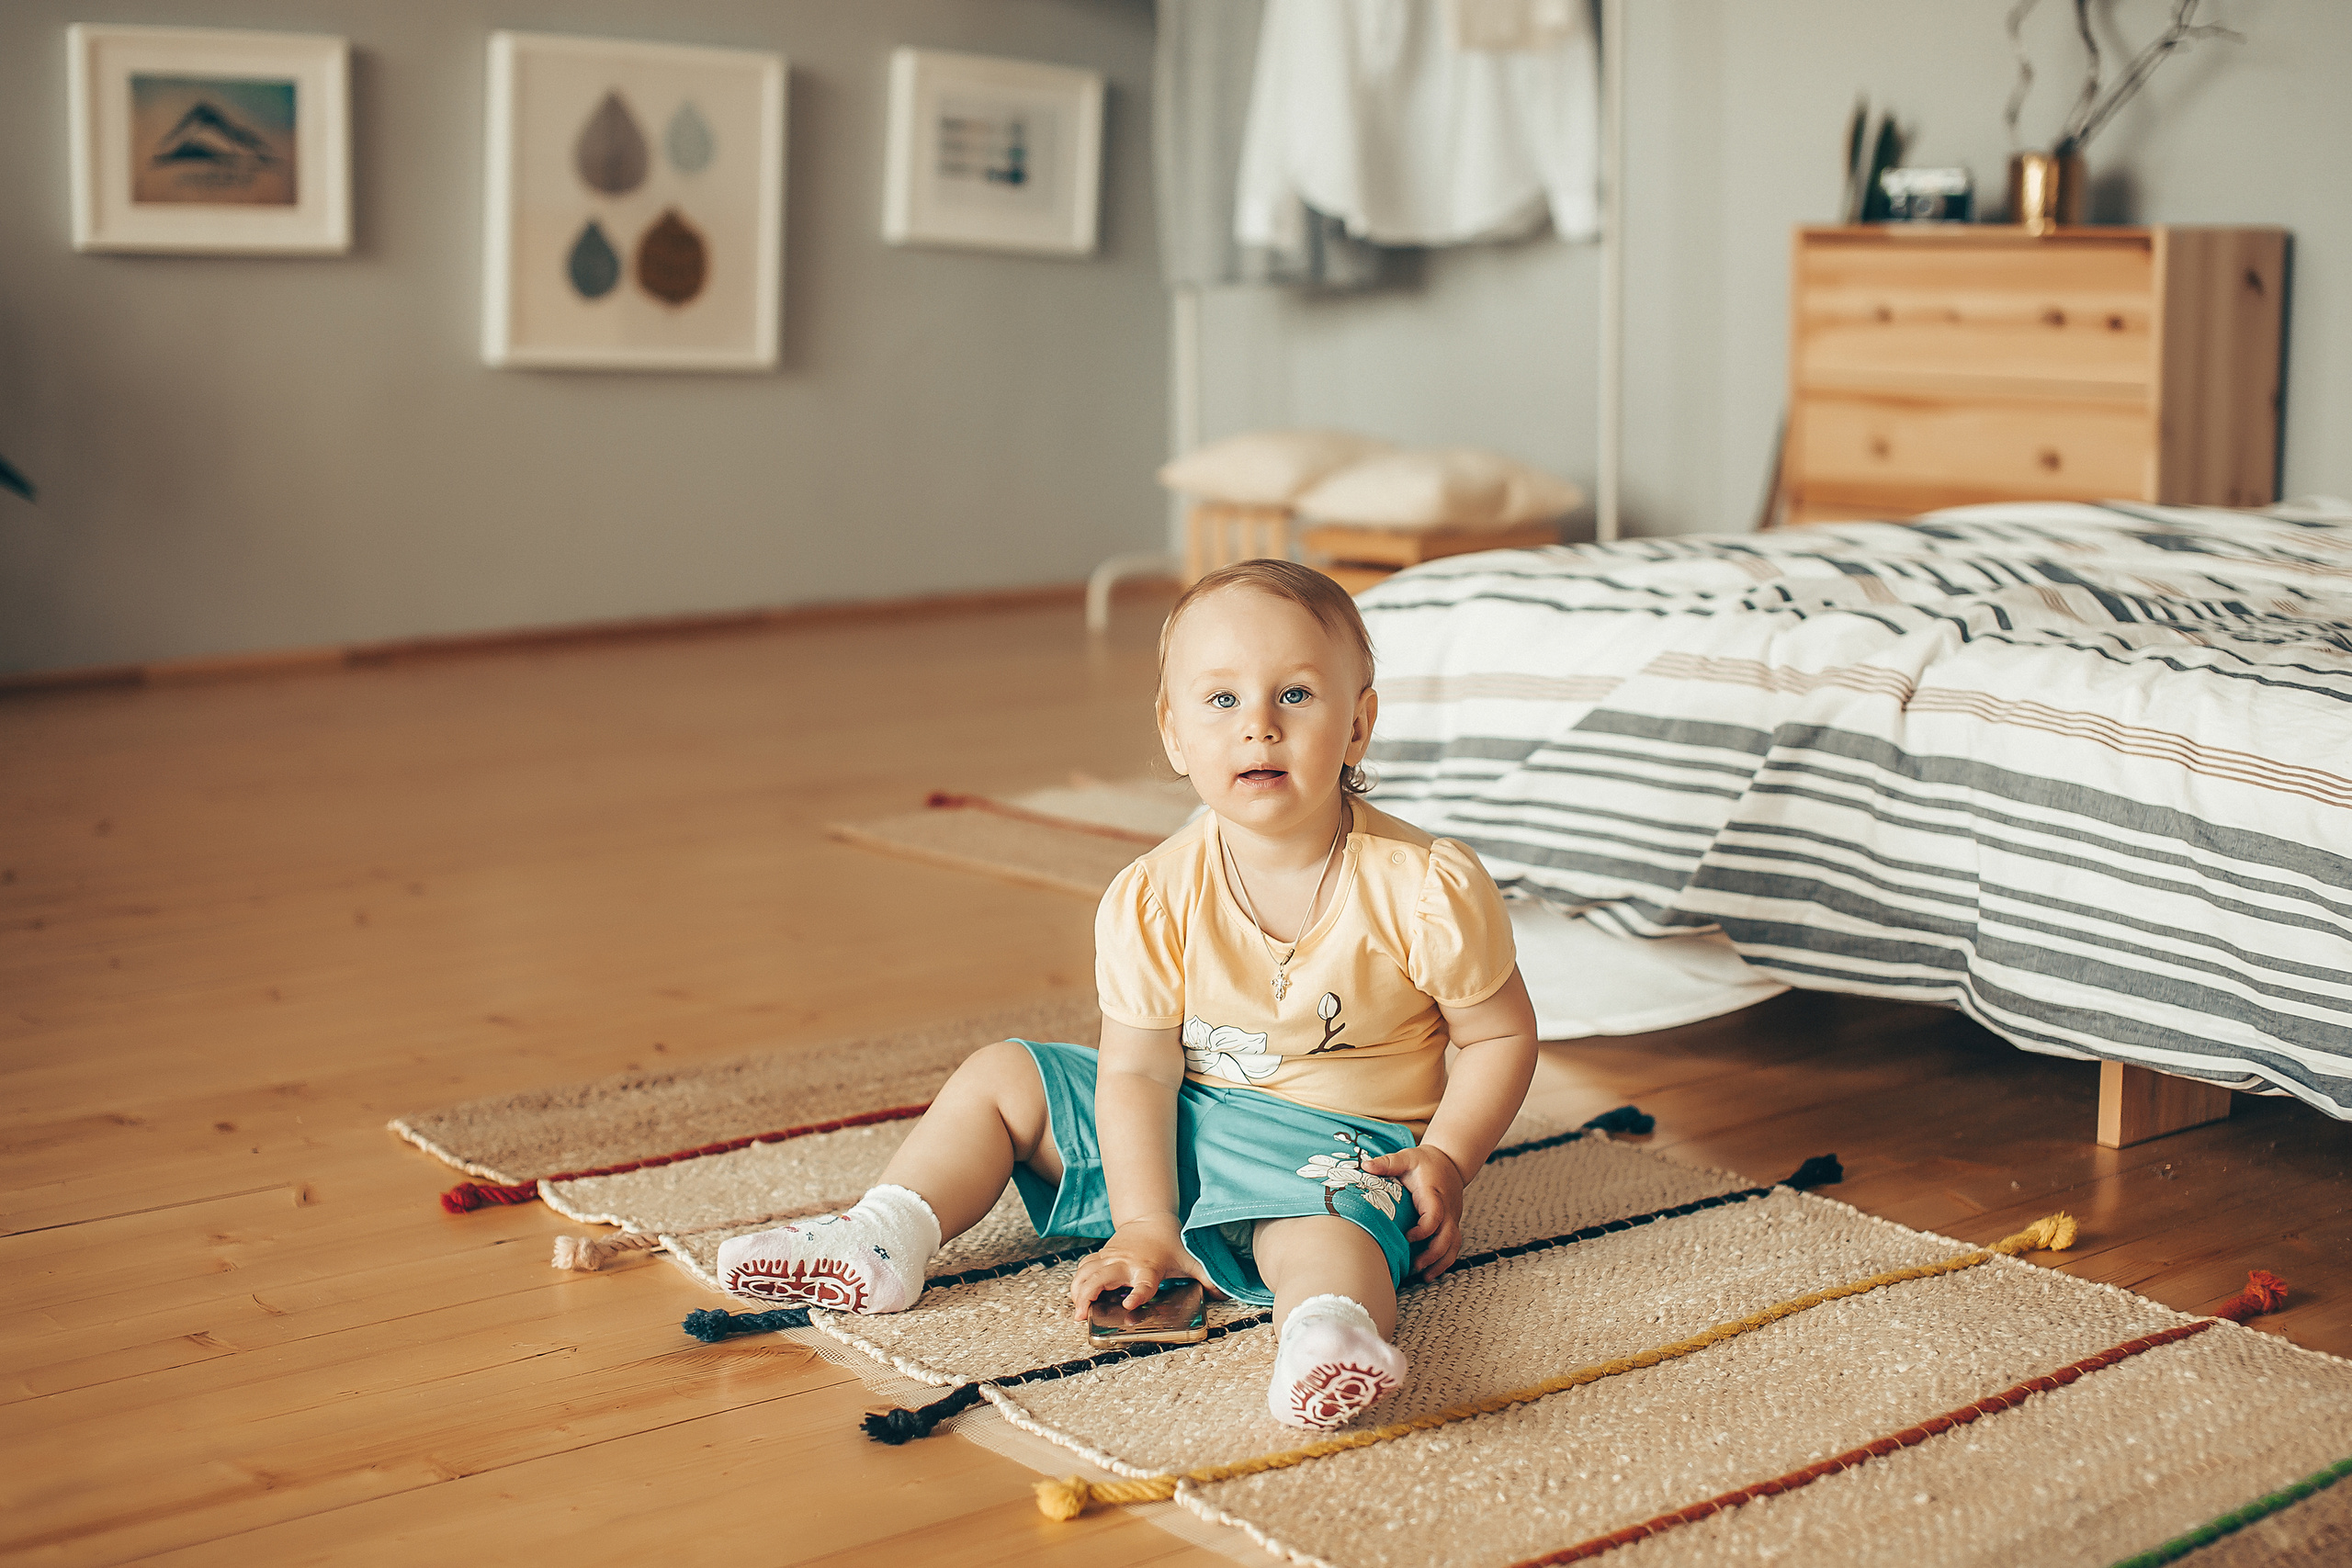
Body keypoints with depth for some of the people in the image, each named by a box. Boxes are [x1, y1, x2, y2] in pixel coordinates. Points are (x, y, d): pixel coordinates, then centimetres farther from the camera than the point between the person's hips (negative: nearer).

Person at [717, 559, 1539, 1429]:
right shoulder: (1150, 901, -13)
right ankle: (881, 1242, -1)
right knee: (998, 1078, 5)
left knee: (1320, 1229, -38)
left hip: (1340, 1140, -5)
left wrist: (1447, 1159, -16)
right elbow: (1137, 1069, -8)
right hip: (1177, 1126, 5)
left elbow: (1502, 1036, -6)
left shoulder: (1428, 890, -19)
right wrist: (1143, 1225, -15)